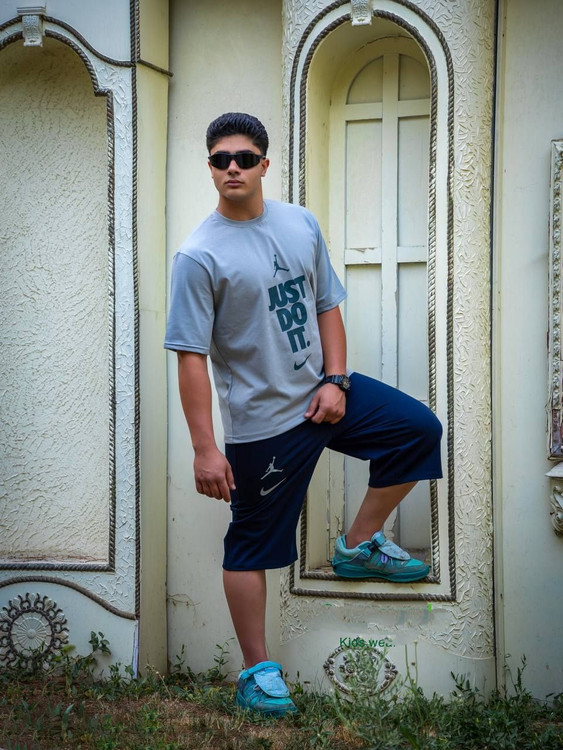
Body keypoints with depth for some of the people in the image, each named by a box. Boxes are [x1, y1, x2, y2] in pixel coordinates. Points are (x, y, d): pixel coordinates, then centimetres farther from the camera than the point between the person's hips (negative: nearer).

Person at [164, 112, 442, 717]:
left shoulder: (300, 224, 3)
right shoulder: (200, 255, -16)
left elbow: (327, 306, 10)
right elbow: (191, 357, -18)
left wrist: (335, 381, -3)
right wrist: (204, 449, -21)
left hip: (324, 392, 6)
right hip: (263, 422, -6)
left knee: (419, 431, 8)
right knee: (252, 544, 3)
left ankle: (358, 546, 21)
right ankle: (257, 671, 18)